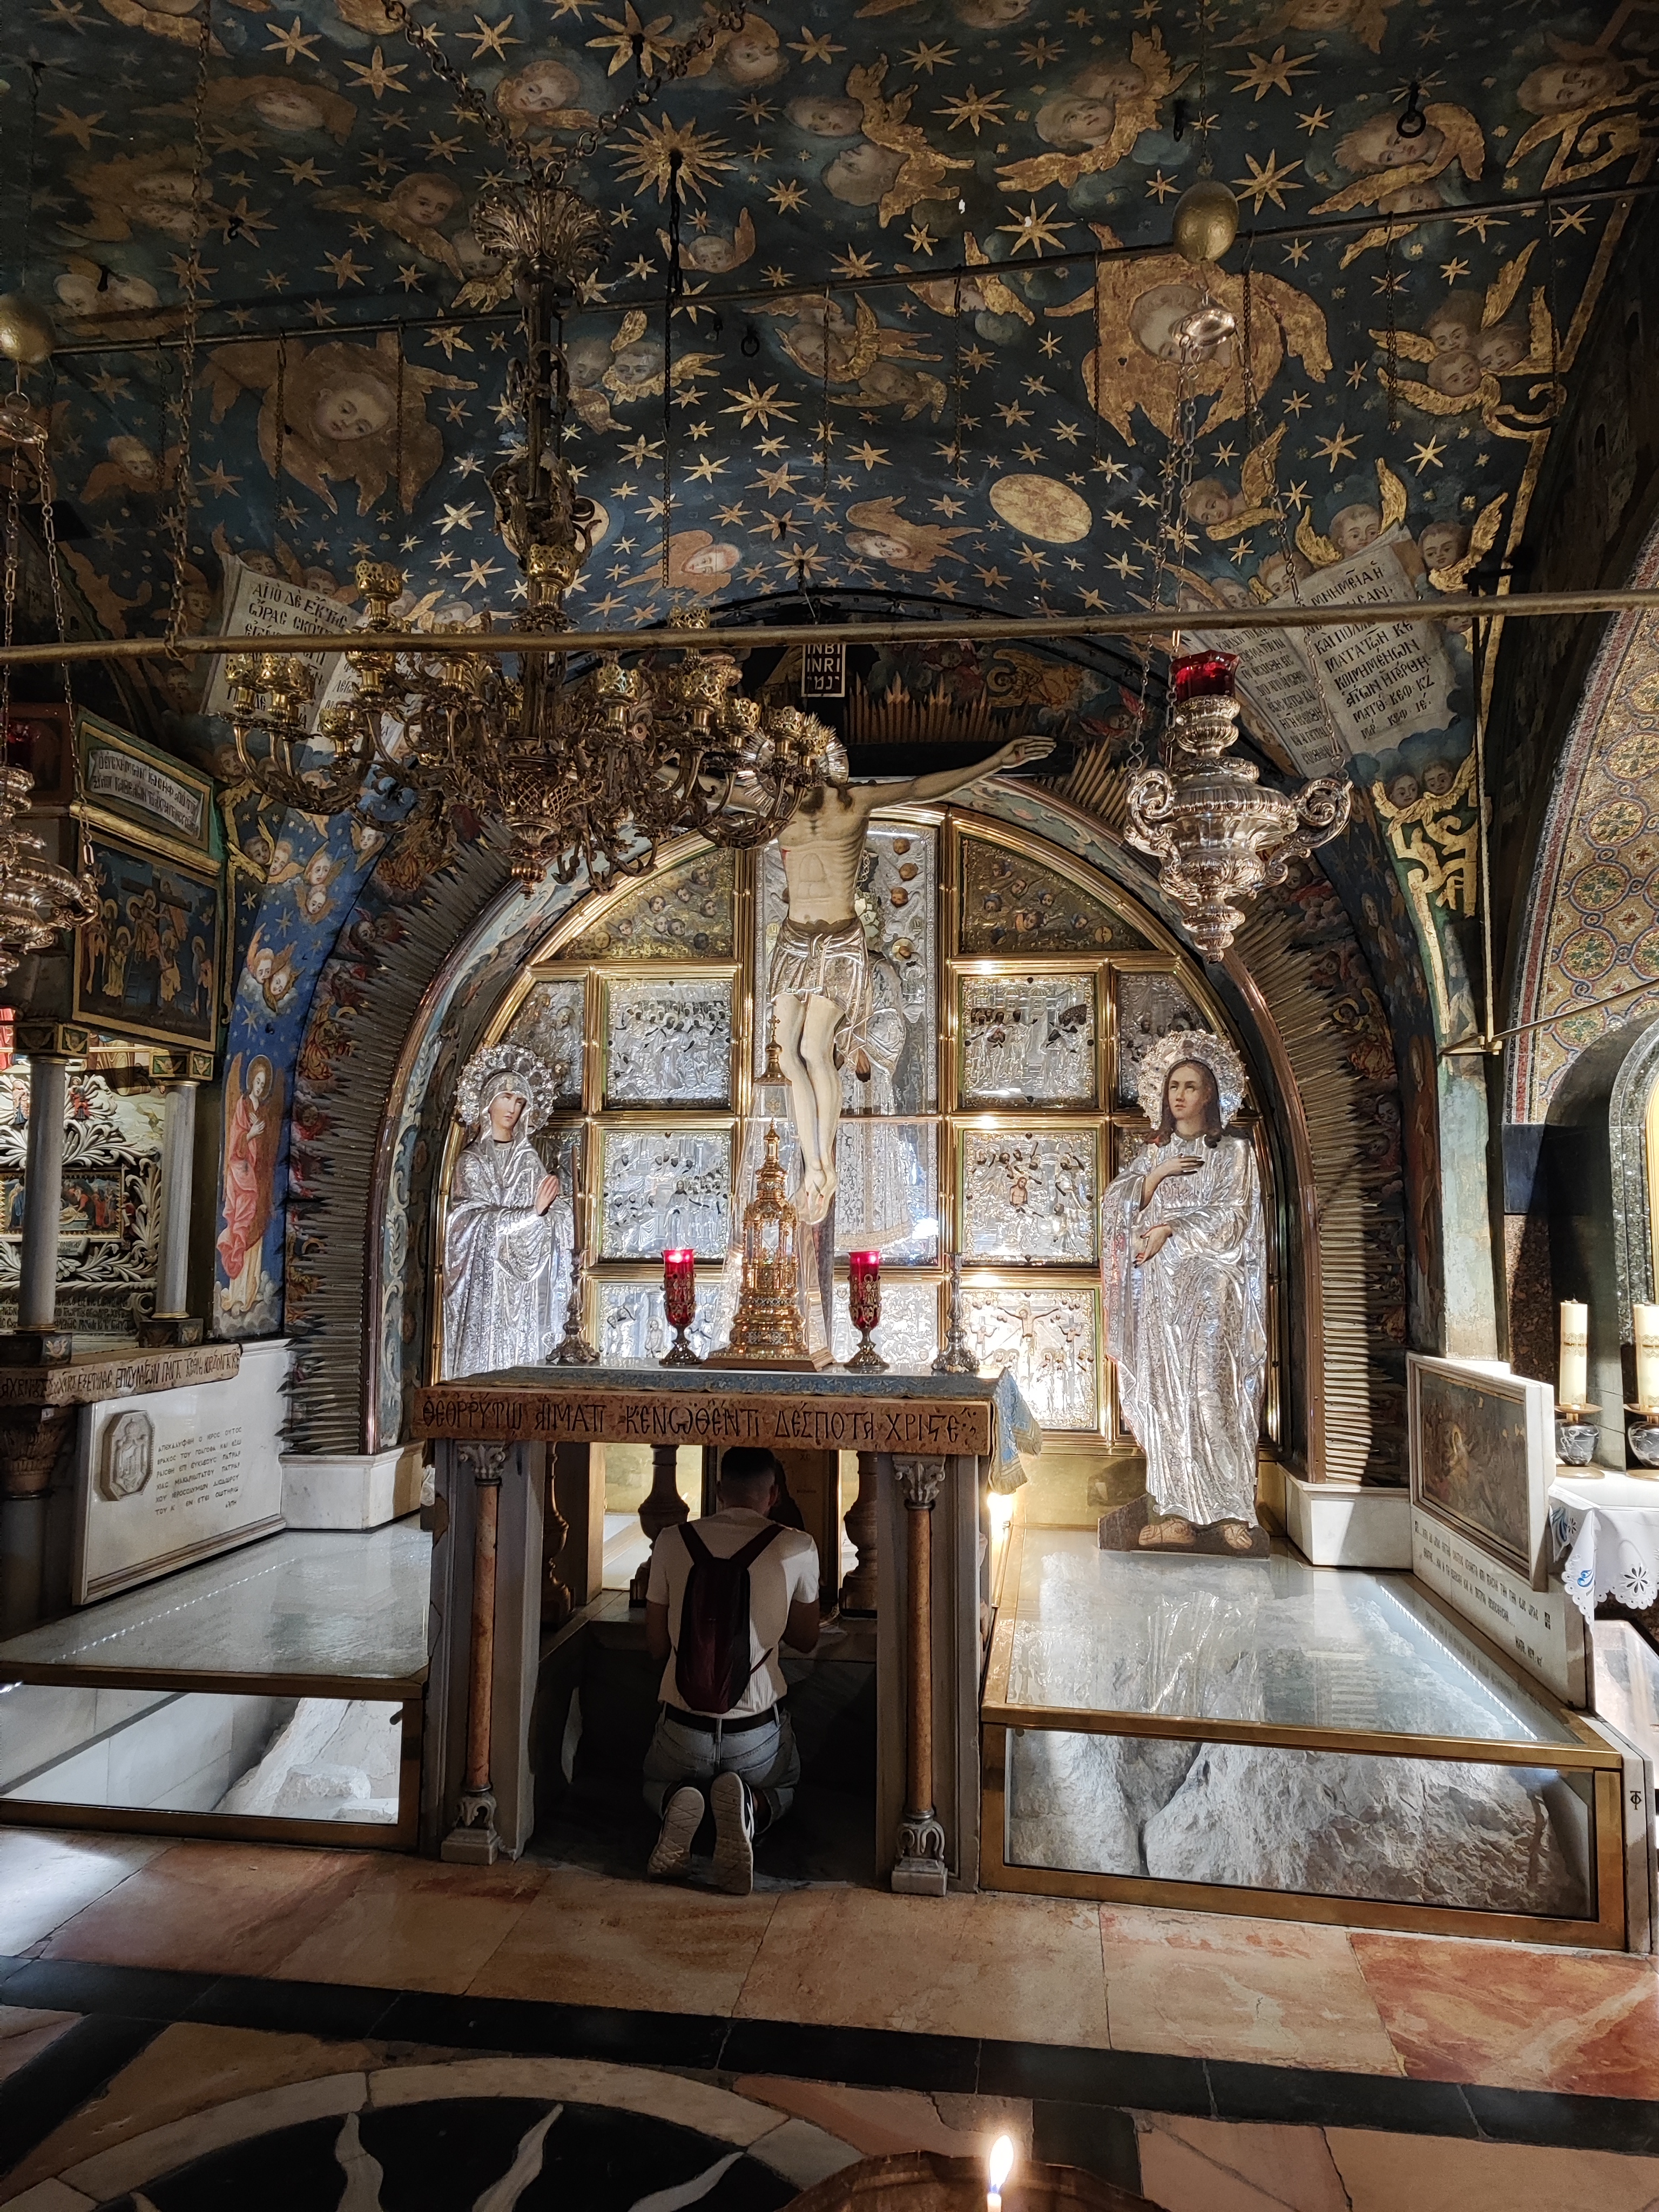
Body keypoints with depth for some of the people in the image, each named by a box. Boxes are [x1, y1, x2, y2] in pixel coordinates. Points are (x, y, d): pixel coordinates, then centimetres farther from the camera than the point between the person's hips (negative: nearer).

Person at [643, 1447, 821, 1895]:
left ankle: (679, 1804, -4)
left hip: (683, 1727, 1)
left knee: (658, 1785, 34)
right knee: (781, 1790, 32)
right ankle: (747, 1805, -5)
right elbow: (805, 1639, 8)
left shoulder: (672, 1541, -4)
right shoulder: (797, 1548, -8)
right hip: (757, 1731, -1)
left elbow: (656, 1645, 5)